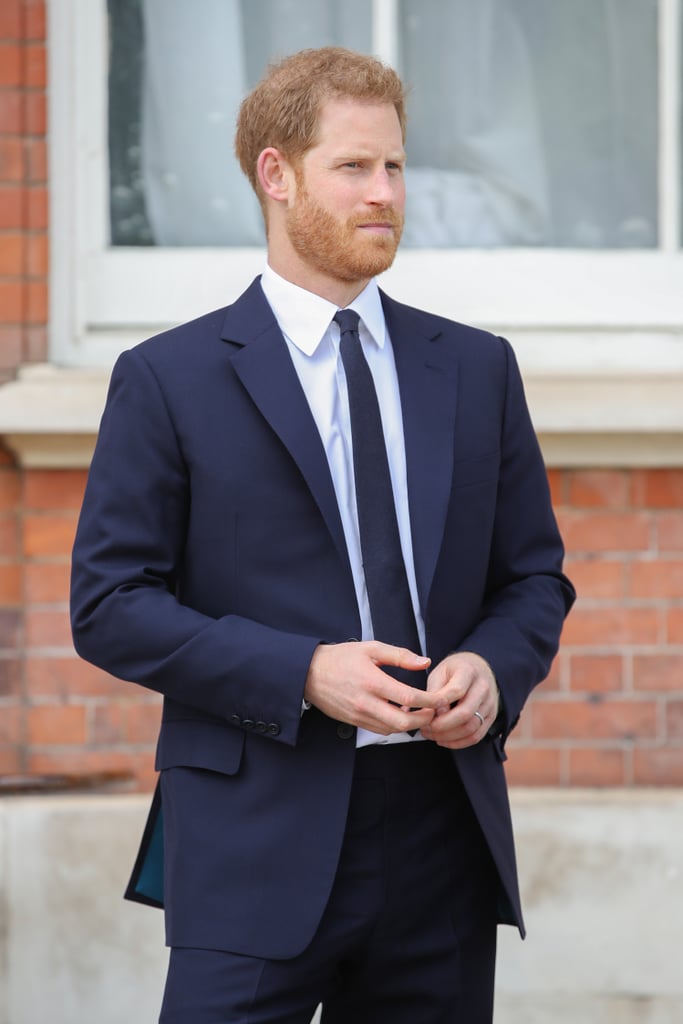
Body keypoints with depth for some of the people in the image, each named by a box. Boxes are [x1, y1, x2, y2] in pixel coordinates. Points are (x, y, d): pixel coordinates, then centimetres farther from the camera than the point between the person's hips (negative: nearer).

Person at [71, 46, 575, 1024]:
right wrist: (301, 673, -15)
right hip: (256, 847, -4)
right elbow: (109, 605, -3)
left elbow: (535, 578, 17)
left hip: (444, 834, 4)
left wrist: (493, 668, -6)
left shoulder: (476, 369, 13)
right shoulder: (169, 381, 1)